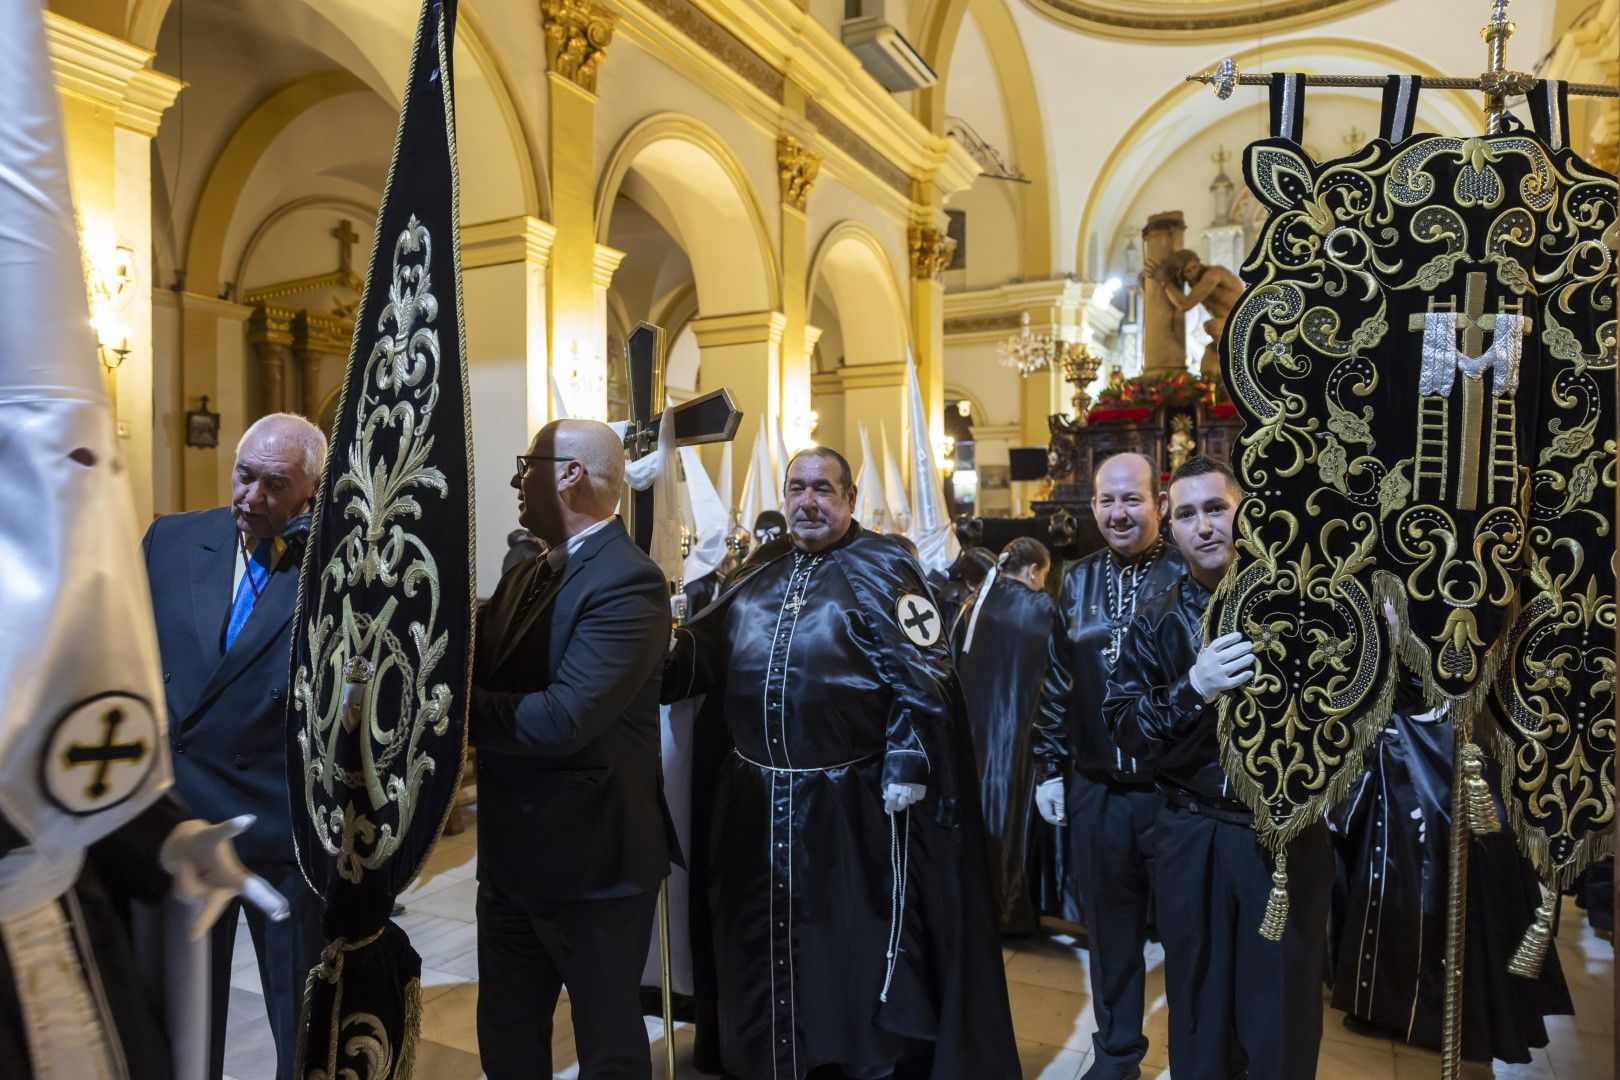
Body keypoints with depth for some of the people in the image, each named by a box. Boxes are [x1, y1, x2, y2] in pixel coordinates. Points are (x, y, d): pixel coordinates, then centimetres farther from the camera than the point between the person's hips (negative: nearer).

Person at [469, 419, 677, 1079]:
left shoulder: (627, 582, -21)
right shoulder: (525, 578, 9)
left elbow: (564, 719, -29)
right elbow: (476, 670, 3)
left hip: (591, 859, -8)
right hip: (512, 854, 8)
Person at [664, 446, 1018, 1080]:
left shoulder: (882, 568, -6)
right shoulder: (761, 570, 11)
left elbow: (921, 676, -12)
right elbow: (706, 651, 13)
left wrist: (907, 767, -17)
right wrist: (658, 661, -5)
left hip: (852, 801, -5)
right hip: (754, 796, 6)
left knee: (857, 943, 8)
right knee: (760, 938, 18)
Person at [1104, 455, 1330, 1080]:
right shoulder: (1157, 623, 1)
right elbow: (1122, 725, -7)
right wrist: (1192, 690, -24)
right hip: (1191, 837, 2)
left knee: (1283, 1002, 12)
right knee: (1198, 1003, 15)